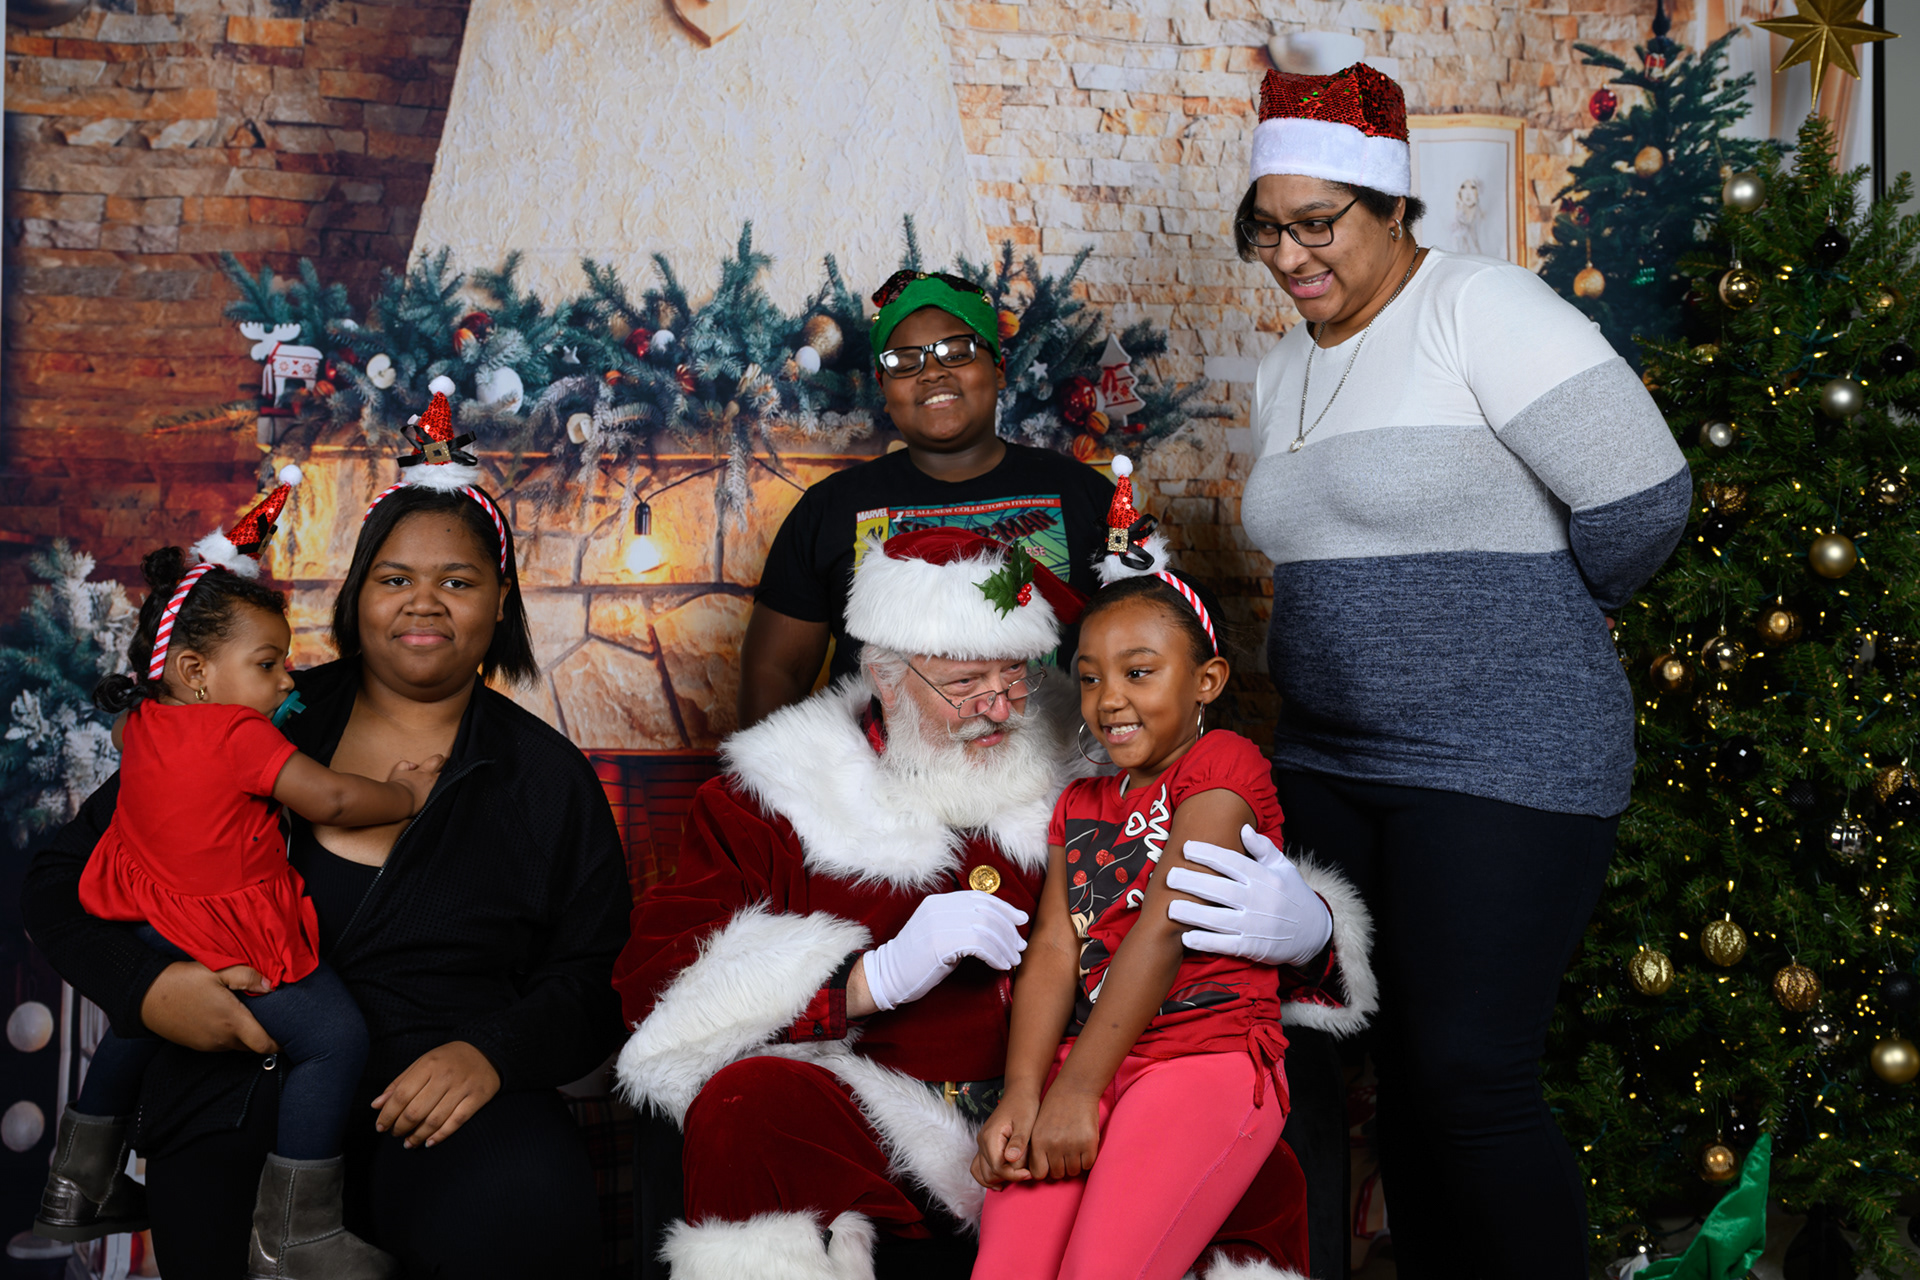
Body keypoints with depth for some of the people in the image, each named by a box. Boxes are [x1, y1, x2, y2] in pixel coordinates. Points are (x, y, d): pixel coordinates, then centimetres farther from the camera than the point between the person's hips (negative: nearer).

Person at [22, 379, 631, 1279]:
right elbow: (62, 877, 14)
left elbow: (589, 979, 7)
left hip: (432, 1104, 1)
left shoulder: (544, 777, 10)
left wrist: (492, 1053, -15)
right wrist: (145, 990, -6)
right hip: (237, 1095, 0)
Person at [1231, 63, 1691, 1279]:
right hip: (1331, 761, 7)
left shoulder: (1480, 309, -10)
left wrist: (1531, 615, 0)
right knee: (1402, 1064, 11)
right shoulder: (1286, 371, 14)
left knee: (1471, 1074, -7)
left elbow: (1642, 500, -16)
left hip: (1502, 764, -7)